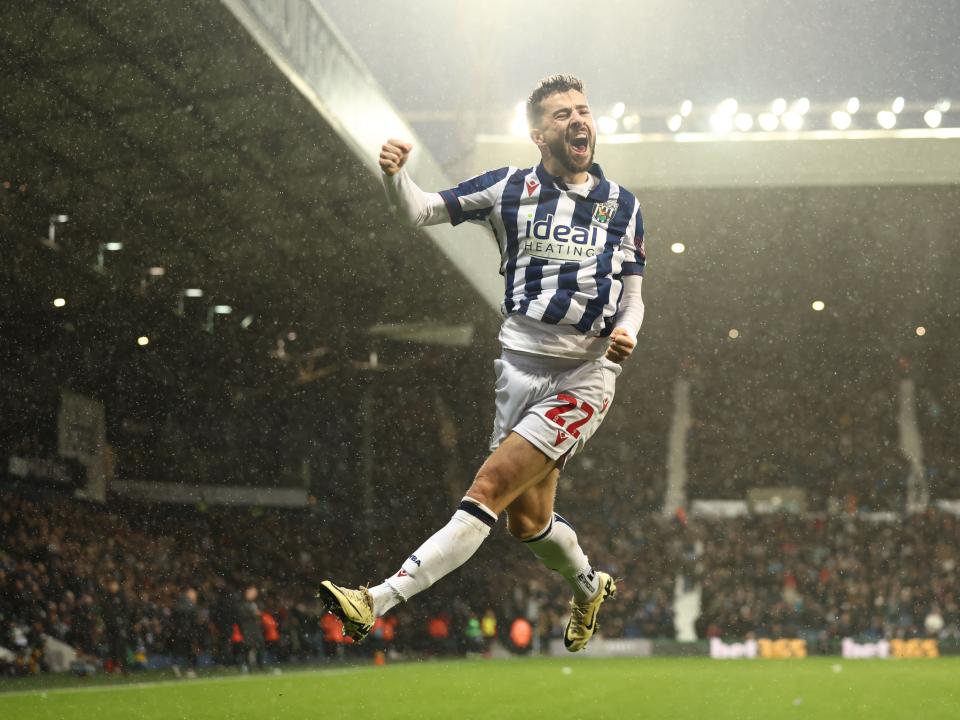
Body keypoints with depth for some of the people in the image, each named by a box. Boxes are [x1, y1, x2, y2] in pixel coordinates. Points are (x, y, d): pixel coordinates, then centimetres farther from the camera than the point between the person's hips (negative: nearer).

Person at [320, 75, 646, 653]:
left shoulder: (624, 205, 9)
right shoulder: (510, 188, 5)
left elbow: (632, 298, 15)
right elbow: (419, 210, -1)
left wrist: (627, 333, -8)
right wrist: (395, 174, -23)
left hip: (587, 374, -2)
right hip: (520, 366, 2)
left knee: (490, 488, -16)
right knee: (528, 521, 10)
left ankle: (378, 602, -20)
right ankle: (590, 586, 41)